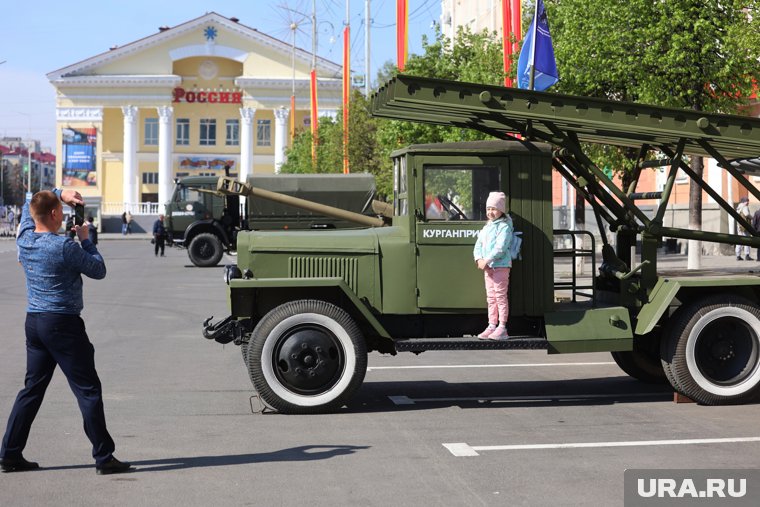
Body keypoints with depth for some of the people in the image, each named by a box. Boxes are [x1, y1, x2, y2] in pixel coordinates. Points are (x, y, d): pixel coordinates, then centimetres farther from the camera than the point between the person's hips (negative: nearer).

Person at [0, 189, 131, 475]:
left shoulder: (24, 239, 4)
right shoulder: (64, 247, -17)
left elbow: (30, 205, 23)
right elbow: (99, 270, -4)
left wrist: (59, 194, 12)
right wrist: (85, 239, 6)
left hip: (34, 322, 7)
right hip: (63, 323, -7)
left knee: (32, 388, 14)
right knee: (88, 390, -1)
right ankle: (104, 457, 2)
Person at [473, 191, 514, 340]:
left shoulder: (504, 227, -9)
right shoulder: (486, 227, 18)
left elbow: (500, 248, -20)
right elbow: (478, 246, 13)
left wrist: (486, 261, -21)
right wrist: (479, 259, -6)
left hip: (500, 266, -8)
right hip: (487, 267, 8)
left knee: (501, 296, -5)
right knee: (490, 297, 11)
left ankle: (502, 328, -3)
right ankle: (491, 326, 16)